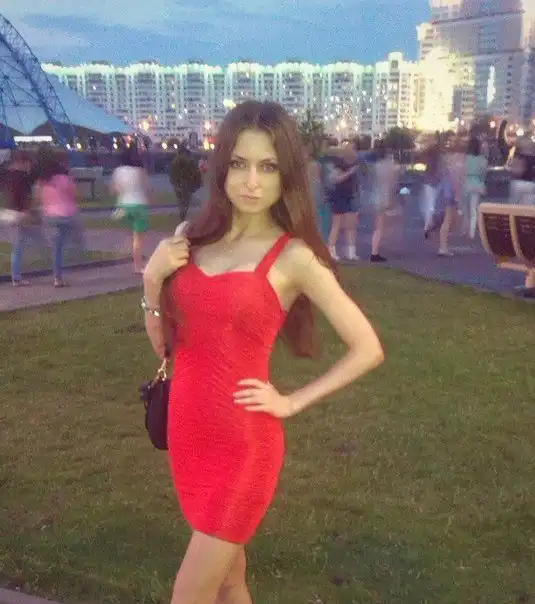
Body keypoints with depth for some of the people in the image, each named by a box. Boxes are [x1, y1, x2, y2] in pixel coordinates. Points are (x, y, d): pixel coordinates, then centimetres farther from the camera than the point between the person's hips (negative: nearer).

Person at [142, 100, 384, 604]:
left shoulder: (293, 256, -12)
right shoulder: (194, 240, 3)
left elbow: (368, 349, -8)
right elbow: (164, 344, 7)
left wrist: (292, 403, -9)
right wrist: (152, 280, -8)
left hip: (243, 443, -5)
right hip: (188, 432, 6)